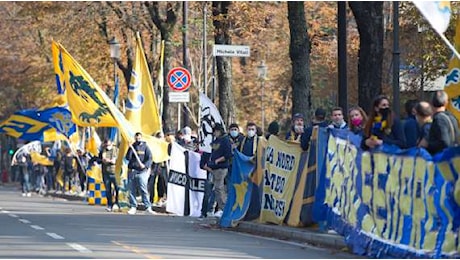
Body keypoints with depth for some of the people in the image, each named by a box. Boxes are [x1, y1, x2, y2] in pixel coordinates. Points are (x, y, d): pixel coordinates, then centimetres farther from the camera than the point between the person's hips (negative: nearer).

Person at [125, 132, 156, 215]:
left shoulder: (145, 147, 4)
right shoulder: (132, 147, 12)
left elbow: (149, 159, -2)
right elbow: (128, 158, 1)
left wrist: (145, 165, -19)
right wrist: (131, 149, -12)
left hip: (142, 172, -4)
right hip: (132, 171, 4)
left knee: (144, 190, -11)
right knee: (131, 190, 4)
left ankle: (148, 207, -11)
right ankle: (133, 207, 11)